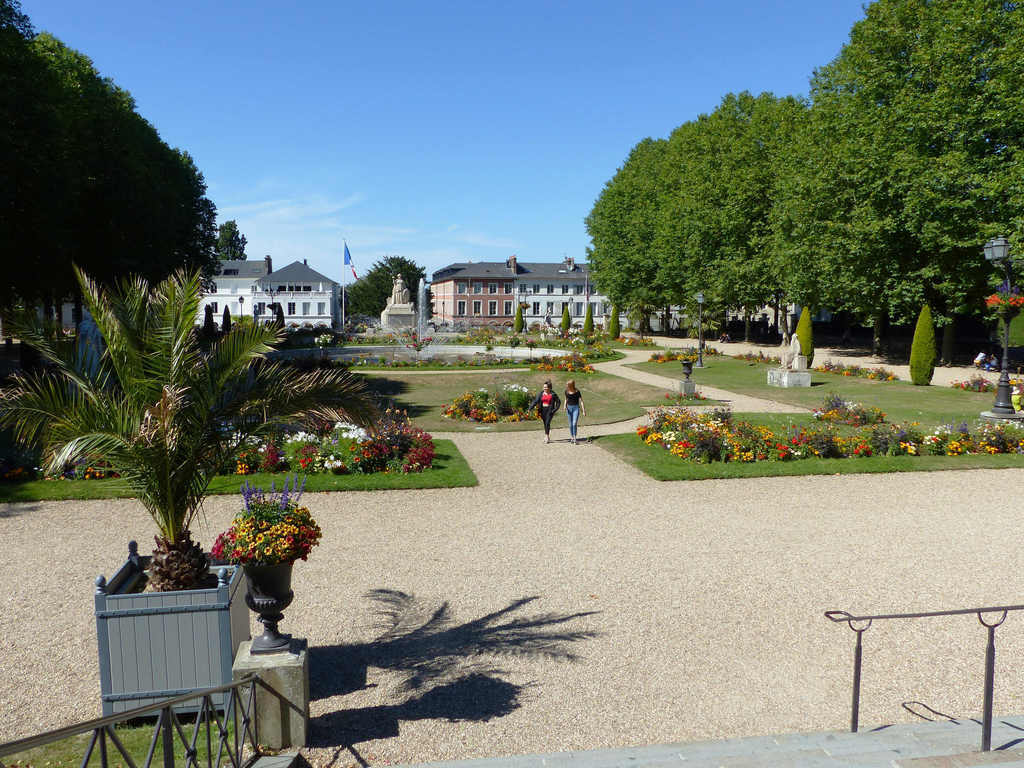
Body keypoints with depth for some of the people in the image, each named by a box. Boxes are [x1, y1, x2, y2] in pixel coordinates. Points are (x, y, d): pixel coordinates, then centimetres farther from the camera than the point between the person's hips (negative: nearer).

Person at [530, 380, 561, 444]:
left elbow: (558, 402, 2)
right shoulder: (541, 393, 2)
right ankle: (547, 436, 25)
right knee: (545, 424, 10)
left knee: (547, 423, -15)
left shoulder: (552, 394, -4)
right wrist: (530, 408, -17)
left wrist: (555, 409, -6)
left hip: (550, 410, -3)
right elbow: (536, 401, -5)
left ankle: (547, 436, -7)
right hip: (543, 410, 3)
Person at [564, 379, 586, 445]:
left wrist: (583, 411, -12)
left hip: (576, 408, -4)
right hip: (569, 408, 4)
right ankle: (571, 437, 21)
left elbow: (581, 401, -9)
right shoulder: (566, 391, 1)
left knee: (574, 423, -14)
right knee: (570, 424, 9)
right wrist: (565, 406, -2)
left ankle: (574, 438, -9)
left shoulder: (577, 392, -11)